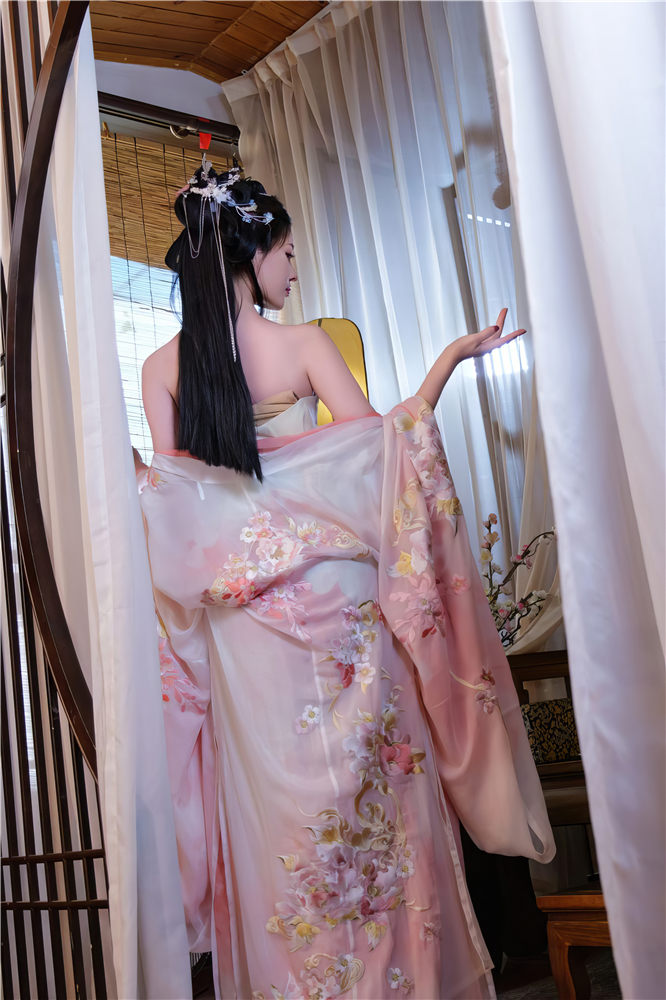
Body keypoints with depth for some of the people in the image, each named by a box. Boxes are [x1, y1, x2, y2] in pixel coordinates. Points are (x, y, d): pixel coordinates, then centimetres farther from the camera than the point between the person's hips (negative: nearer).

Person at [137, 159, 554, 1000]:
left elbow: (164, 490, -2)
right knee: (362, 766, 9)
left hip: (237, 610, 3)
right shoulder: (303, 343, -8)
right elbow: (379, 440, -5)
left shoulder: (163, 367, 0)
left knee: (277, 781, 12)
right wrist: (451, 357, 1)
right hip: (331, 592, -3)